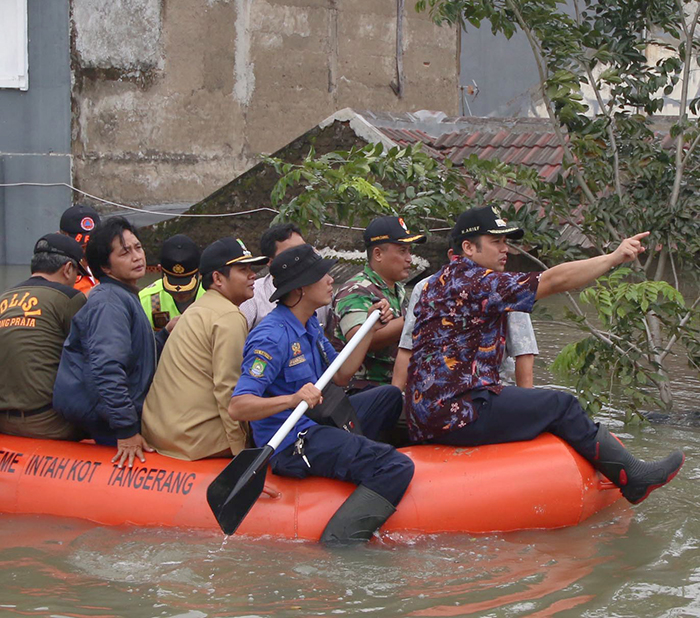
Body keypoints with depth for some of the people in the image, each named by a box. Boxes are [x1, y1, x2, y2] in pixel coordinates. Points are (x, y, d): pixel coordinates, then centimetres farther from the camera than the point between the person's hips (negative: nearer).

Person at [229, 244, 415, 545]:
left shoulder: (308, 324, 11)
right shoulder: (273, 336, -21)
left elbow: (339, 377, 18)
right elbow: (237, 406, -29)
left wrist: (370, 329, 12)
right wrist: (292, 400, -43)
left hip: (315, 422, 11)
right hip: (292, 446, -11)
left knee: (391, 396, 27)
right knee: (397, 468, -26)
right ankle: (339, 543, -28)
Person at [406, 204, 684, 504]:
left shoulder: (441, 281, 19)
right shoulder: (475, 281, -14)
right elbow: (553, 280, -18)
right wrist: (615, 257, -15)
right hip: (457, 414, -11)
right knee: (560, 407, -3)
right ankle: (633, 478, 5)